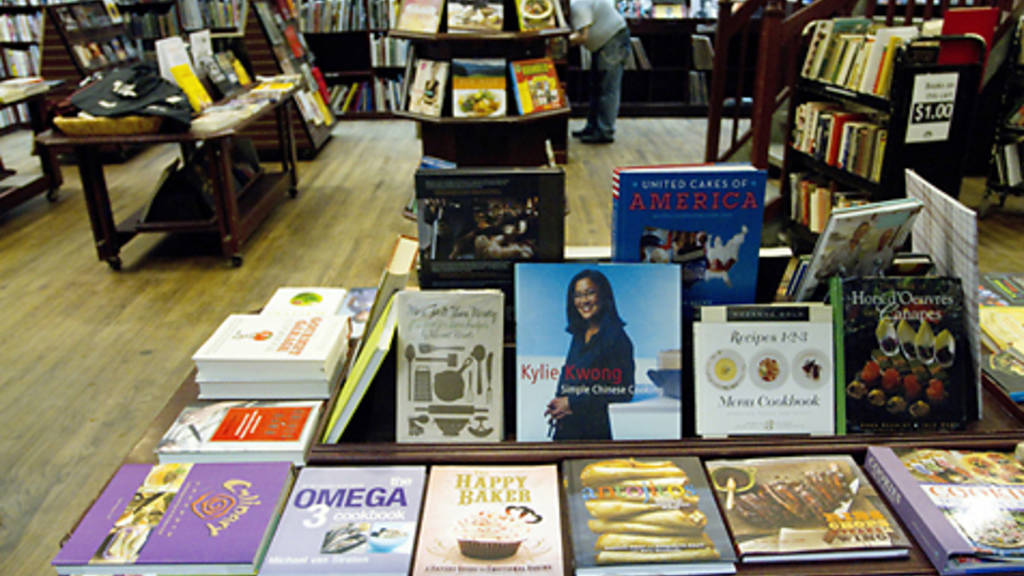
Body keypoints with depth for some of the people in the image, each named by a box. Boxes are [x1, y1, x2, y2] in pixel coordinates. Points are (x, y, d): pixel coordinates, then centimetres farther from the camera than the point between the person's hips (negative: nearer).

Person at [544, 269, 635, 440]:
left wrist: (572, 403, -13)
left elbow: (624, 392, -15)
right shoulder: (578, 335, 10)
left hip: (597, 431, -6)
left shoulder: (616, 337, -12)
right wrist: (558, 404, -2)